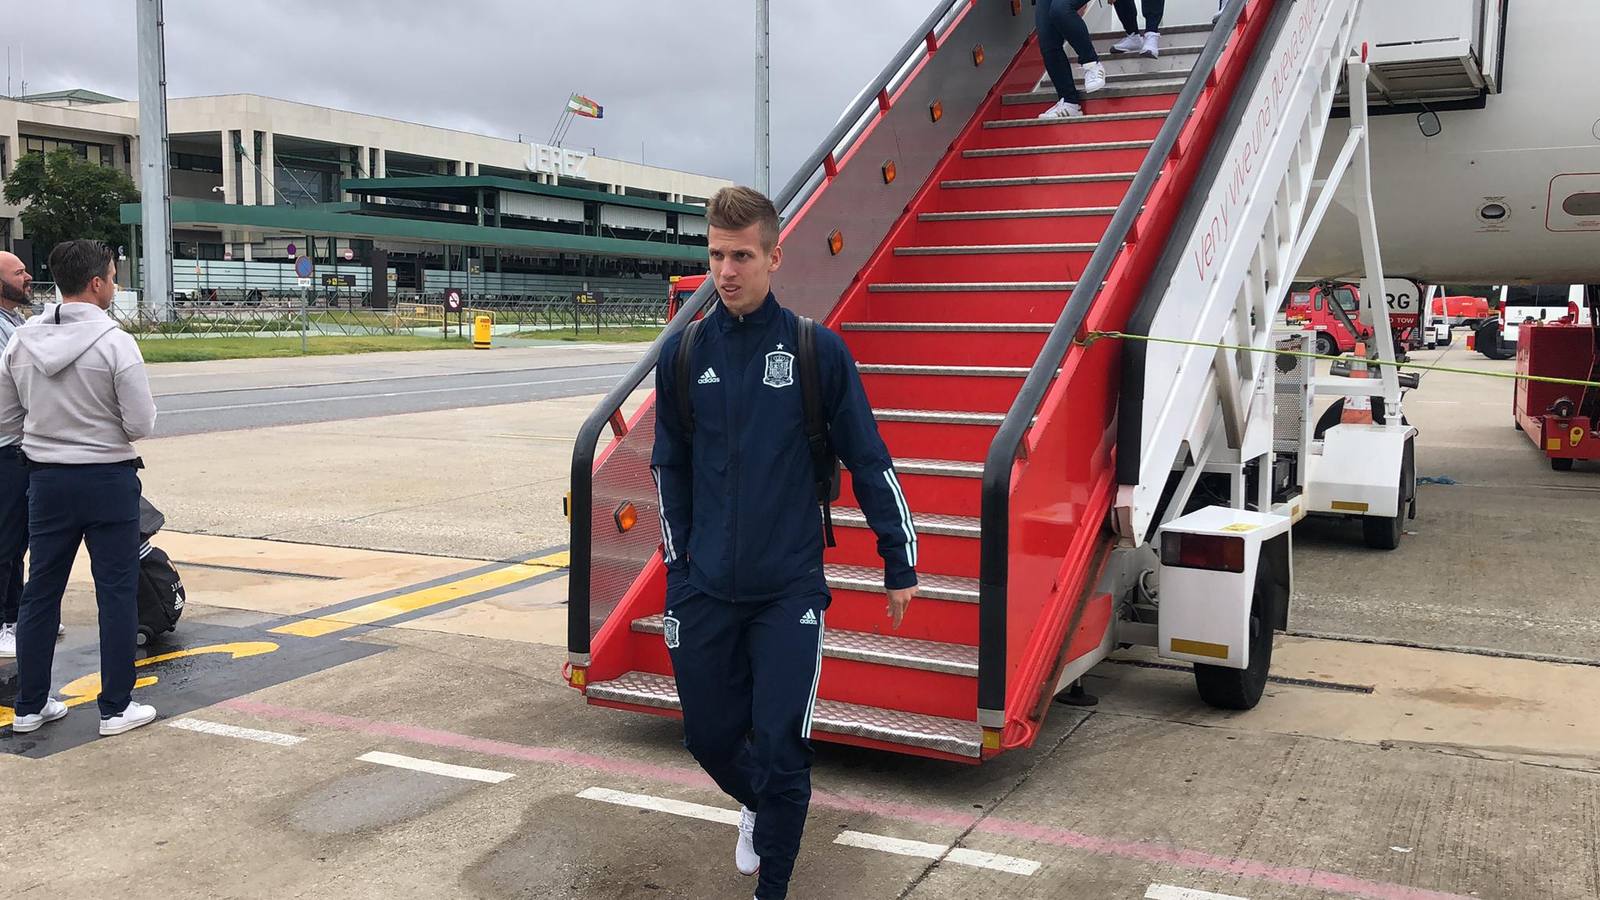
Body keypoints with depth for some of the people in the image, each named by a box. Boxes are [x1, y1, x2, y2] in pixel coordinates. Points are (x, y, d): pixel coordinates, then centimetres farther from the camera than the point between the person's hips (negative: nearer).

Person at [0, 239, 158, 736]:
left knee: (40, 592, 14)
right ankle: (117, 707, 9)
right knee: (117, 593, 4)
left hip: (47, 479, 5)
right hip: (108, 478, -5)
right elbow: (141, 424, -15)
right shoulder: (114, 343, -16)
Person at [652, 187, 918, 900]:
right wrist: (677, 567, 14)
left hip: (790, 590, -3)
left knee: (779, 748, -4)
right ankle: (756, 807, 47)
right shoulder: (682, 354, 1)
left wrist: (900, 563, 3)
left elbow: (867, 460, 0)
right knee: (709, 736, 13)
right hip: (707, 592, 3)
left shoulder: (817, 351, -6)